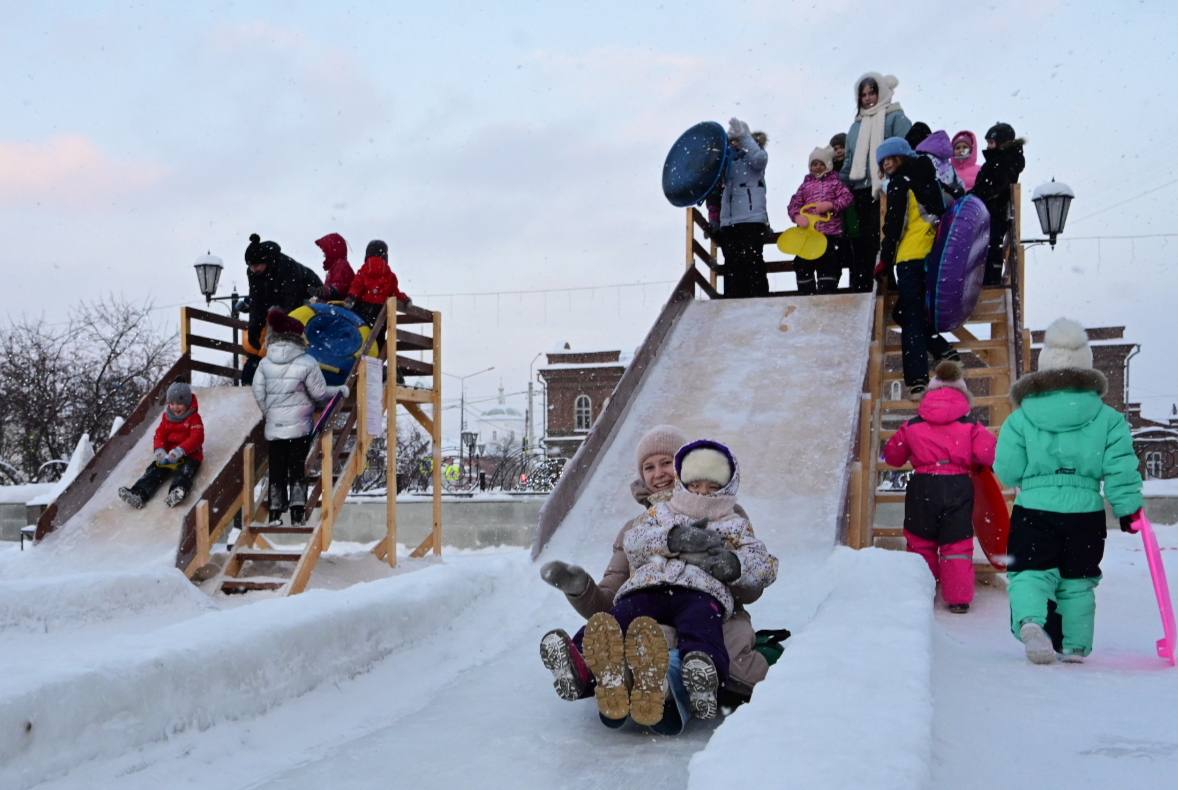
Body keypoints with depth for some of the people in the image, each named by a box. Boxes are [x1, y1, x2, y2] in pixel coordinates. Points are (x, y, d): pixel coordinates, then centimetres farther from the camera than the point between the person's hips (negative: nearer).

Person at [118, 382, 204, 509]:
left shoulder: (194, 418, -4)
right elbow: (160, 435, 7)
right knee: (154, 471, -16)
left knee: (185, 471, -34)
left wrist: (180, 451, -30)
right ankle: (139, 494, -34)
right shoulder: (167, 418, 14)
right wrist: (159, 450, -16)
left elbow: (196, 438, -17)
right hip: (167, 455, 6)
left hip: (189, 455, -6)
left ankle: (178, 492, -63)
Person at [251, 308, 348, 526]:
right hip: (299, 426, -3)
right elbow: (319, 393, -8)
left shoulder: (265, 363, 0)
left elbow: (258, 392, 3)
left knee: (276, 469, 11)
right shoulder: (307, 363, -11)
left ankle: (275, 513, 12)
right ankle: (297, 511, 0)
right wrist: (340, 390, 10)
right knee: (297, 467, 4)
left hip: (274, 426, 3)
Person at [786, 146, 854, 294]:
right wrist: (797, 216, -12)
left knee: (828, 267, -5)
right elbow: (794, 203, 10)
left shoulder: (835, 181, 11)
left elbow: (847, 197, -1)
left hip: (830, 233, -3)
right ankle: (806, 294, 12)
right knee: (803, 265, 3)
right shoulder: (806, 183, 19)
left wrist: (830, 205, -15)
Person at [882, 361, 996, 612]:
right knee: (957, 544, 10)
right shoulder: (970, 426, -2)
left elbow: (892, 454, 12)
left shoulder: (912, 426, 2)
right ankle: (959, 598, 9)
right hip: (958, 487, -1)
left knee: (921, 542, 18)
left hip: (922, 487, 1)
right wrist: (974, 462, 11)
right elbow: (989, 453, -10)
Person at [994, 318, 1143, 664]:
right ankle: (1076, 645, 19)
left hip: (1033, 510, -2)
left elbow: (1006, 470, 1)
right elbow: (1121, 469, -2)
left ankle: (1029, 621, -26)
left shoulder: (1021, 418, 0)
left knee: (1030, 572, 2)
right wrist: (1128, 508, 8)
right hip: (1086, 513, 2)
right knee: (1078, 581, 15)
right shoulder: (1108, 418, 2)